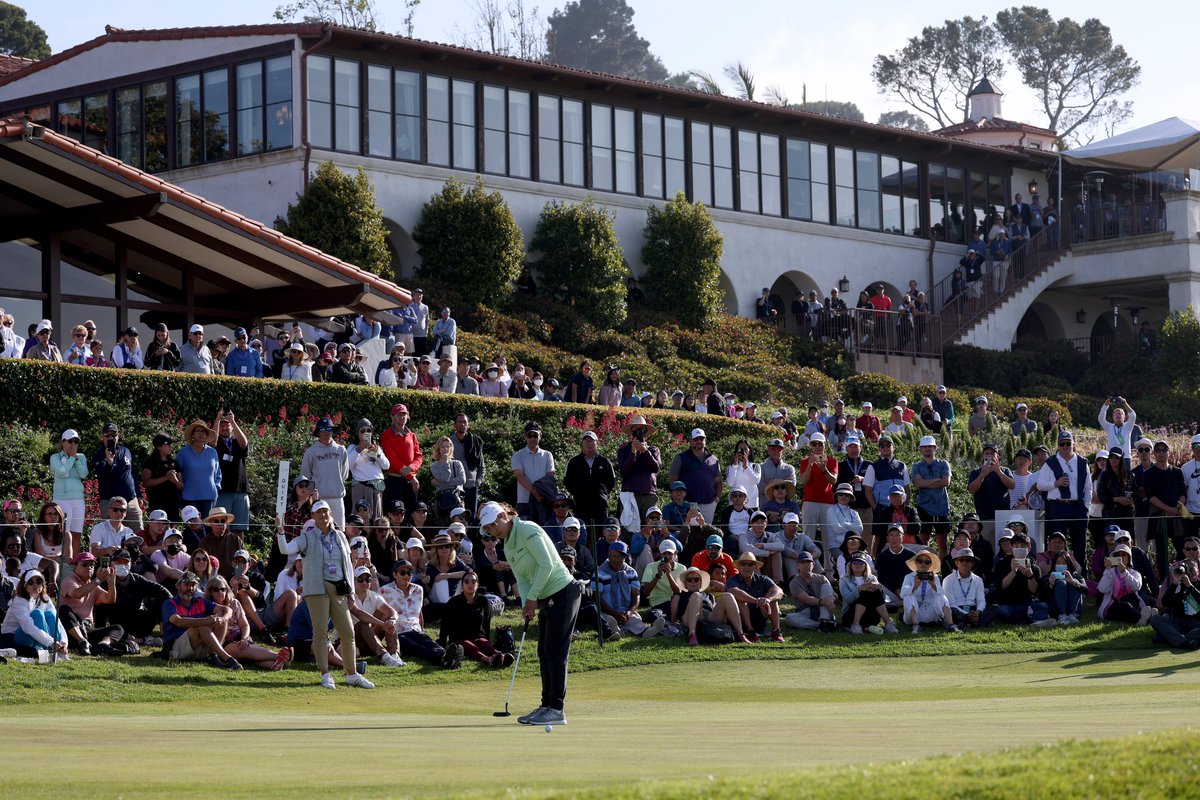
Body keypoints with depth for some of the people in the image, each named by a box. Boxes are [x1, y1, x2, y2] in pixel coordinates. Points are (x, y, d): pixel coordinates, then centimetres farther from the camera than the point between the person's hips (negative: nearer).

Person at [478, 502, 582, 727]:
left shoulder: (527, 530, -14)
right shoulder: (508, 547, 14)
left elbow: (546, 565, -20)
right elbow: (522, 580, 11)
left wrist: (532, 597, -15)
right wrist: (527, 603, -7)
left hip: (563, 592, -9)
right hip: (547, 598, 9)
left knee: (555, 652, -9)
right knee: (544, 653, 10)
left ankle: (556, 709, -8)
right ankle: (546, 706, 16)